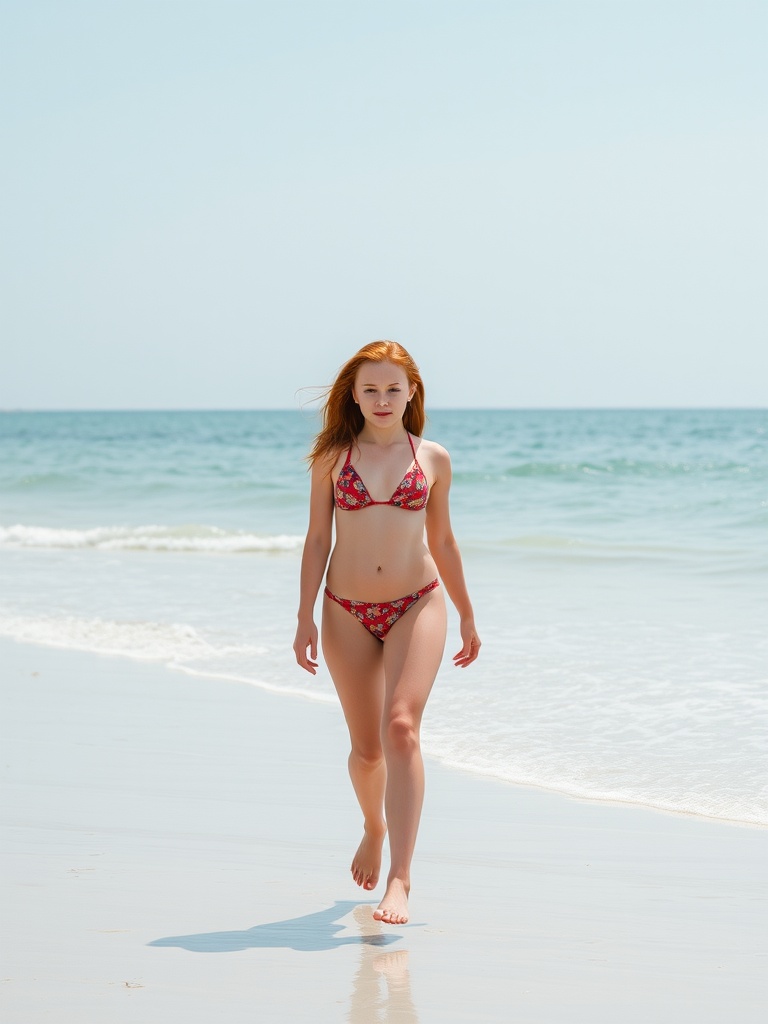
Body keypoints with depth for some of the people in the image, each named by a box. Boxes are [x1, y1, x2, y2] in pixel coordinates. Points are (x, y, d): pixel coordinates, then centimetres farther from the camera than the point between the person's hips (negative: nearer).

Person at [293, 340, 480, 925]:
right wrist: (305, 617, -3)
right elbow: (317, 538, 4)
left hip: (416, 604, -1)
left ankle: (400, 876, -23)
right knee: (367, 747, 10)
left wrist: (467, 616, 19)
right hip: (348, 613, 1)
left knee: (401, 727, -20)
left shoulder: (433, 458, 5)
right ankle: (375, 827, 43)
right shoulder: (333, 456, 3)